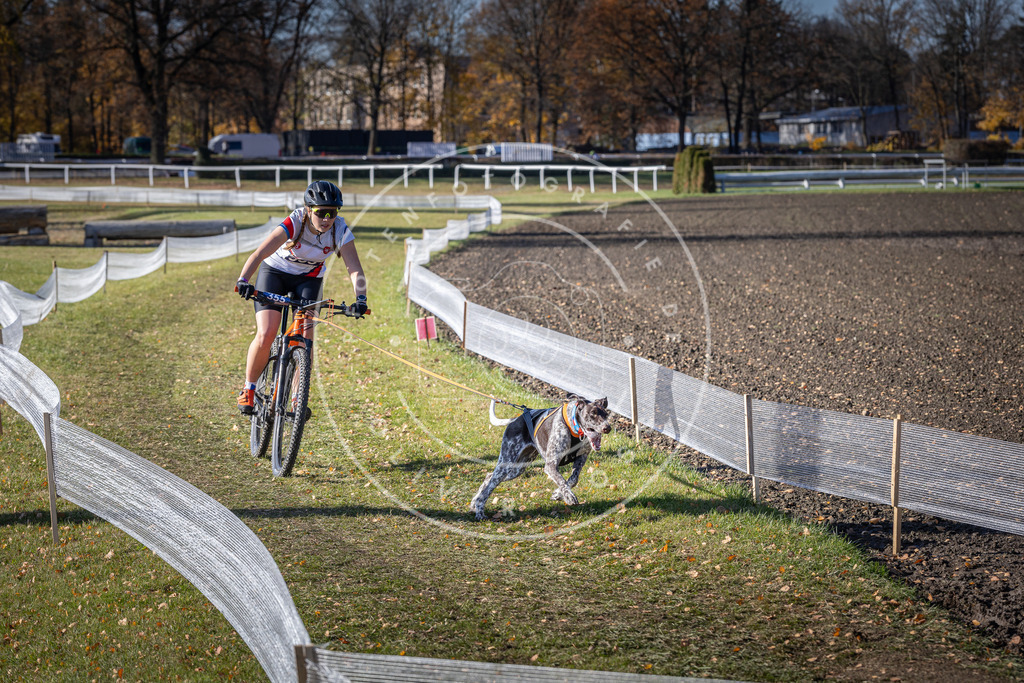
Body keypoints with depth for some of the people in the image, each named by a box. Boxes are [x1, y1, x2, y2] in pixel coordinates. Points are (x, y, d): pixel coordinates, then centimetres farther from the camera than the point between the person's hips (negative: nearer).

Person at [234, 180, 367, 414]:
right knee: (266, 335, -17)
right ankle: (248, 390, 4)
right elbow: (258, 254, -41)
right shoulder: (294, 224, -33)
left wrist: (360, 299, -47)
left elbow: (355, 270, -29)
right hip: (275, 272, -2)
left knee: (305, 336, -15)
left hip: (308, 279, 2)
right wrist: (243, 280, -58)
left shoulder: (340, 231, -25)